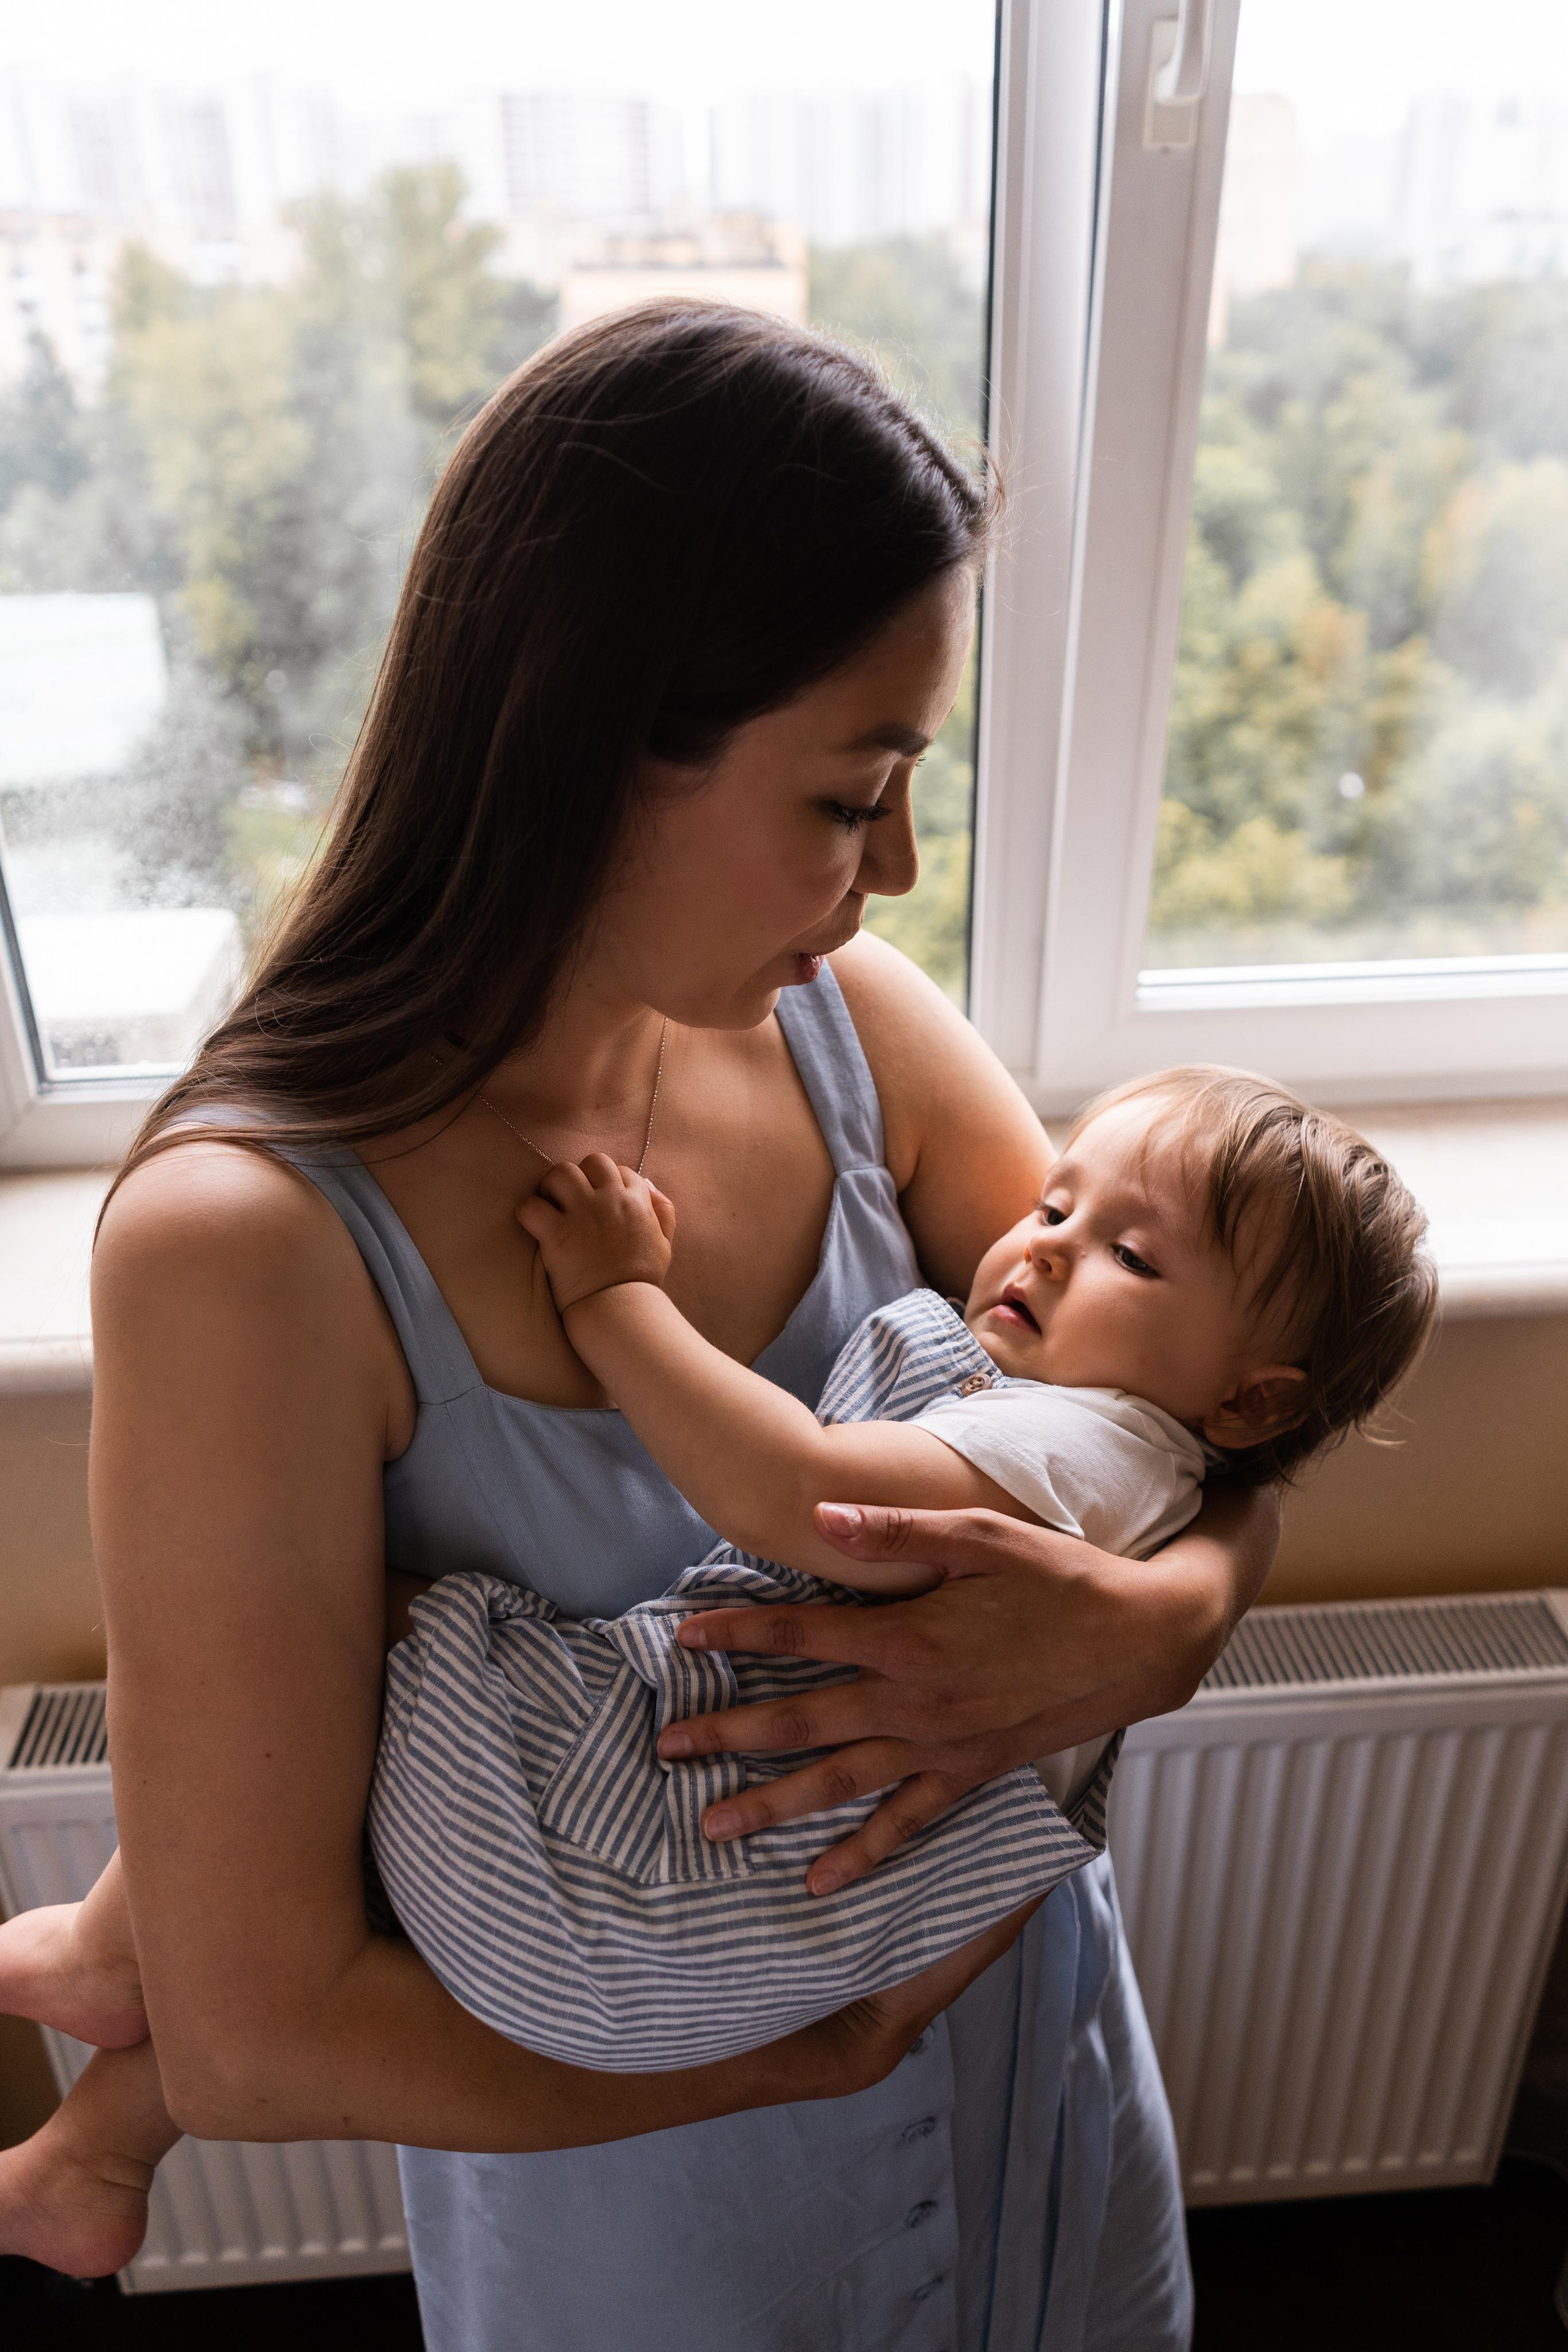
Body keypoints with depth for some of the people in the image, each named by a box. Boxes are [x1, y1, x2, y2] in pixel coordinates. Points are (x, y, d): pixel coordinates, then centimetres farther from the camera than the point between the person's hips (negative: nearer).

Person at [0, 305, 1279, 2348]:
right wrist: (823, 2043, -18)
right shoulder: (251, 1248, -30)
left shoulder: (851, 1020, -16)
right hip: (633, 2161, -4)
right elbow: (252, 2042, -24)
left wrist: (1160, 1621, -29)